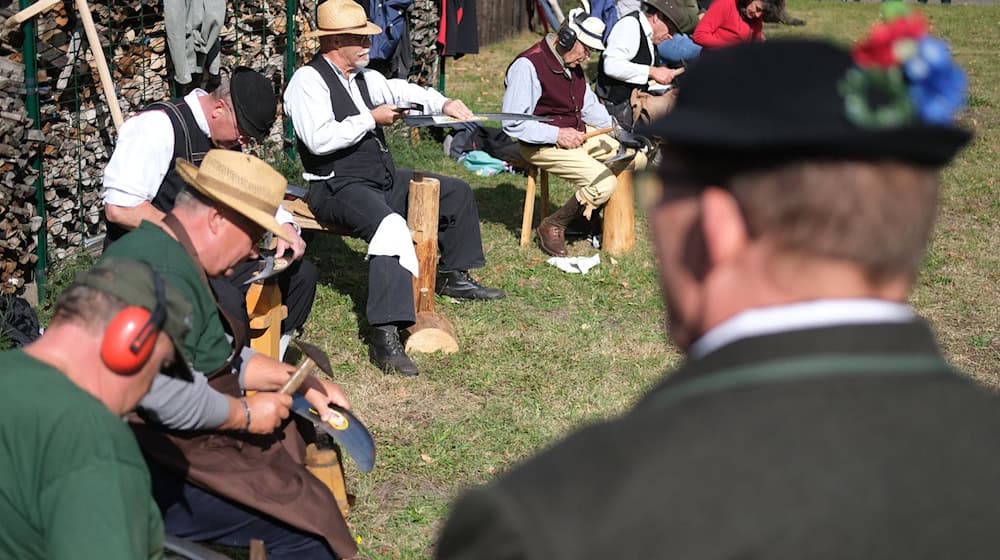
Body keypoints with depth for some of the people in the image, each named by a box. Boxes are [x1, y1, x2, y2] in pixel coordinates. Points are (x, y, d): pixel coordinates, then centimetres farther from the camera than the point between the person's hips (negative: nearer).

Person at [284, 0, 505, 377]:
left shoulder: (363, 76, 12)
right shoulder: (308, 81, -13)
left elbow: (398, 90, 9)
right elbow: (320, 139, -25)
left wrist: (442, 103, -11)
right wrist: (372, 119, -15)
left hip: (382, 176, 10)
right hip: (337, 187, -10)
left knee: (457, 193, 15)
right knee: (391, 225, -38)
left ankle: (452, 276, 34)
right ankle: (384, 337, -44)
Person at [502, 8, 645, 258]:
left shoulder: (572, 64, 10)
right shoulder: (528, 65, -19)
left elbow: (589, 105, 21)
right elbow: (513, 124, -22)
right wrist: (557, 135, -23)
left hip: (579, 134, 9)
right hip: (543, 145, -9)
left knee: (636, 158, 0)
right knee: (603, 183, -25)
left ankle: (593, 214, 16)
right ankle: (552, 226, -5)